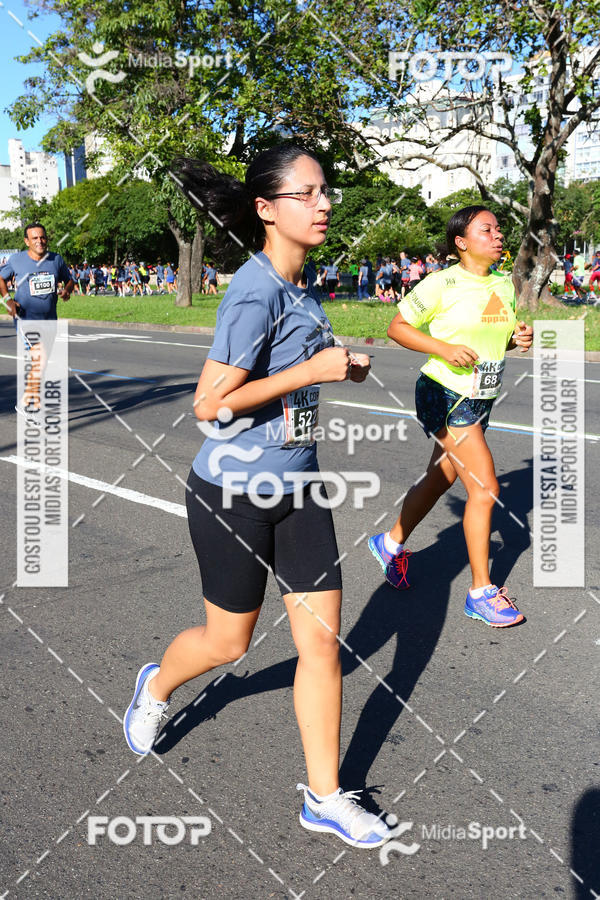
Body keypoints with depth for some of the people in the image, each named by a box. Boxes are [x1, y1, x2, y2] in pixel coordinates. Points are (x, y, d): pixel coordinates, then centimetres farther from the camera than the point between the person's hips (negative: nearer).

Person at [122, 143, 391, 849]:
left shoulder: (302, 284, 5)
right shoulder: (255, 292, -22)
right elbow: (210, 402, -26)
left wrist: (342, 366, 6)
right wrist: (313, 370, -24)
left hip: (297, 487, 7)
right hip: (233, 493, -7)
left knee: (322, 639, 5)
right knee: (227, 642, 12)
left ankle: (324, 797, 21)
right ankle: (157, 684, 48)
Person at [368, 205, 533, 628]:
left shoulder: (505, 283, 9)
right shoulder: (443, 283, -13)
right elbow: (397, 327, -9)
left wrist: (519, 338, -1)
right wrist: (445, 348, -21)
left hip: (481, 401, 8)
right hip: (445, 395, -8)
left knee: (438, 480, 17)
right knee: (485, 488, -10)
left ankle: (391, 543, 40)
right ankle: (481, 592, 3)